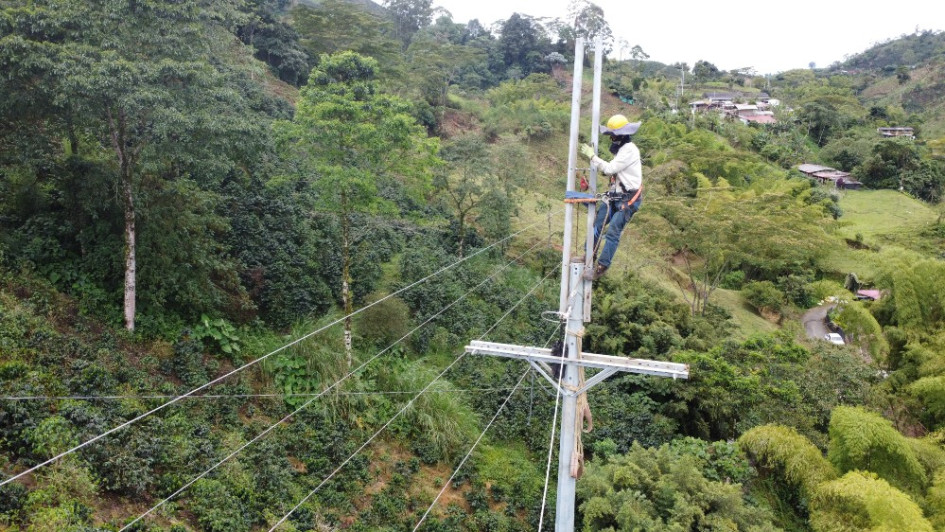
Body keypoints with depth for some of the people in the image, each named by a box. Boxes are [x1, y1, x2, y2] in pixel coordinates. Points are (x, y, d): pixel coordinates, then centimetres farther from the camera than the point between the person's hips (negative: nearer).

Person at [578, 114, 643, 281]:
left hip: (628, 200, -10)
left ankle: (602, 267, -8)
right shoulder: (623, 149, 14)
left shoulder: (629, 150, -17)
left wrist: (592, 156, -13)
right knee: (597, 224, 10)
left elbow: (610, 168, -19)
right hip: (616, 196, 10)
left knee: (613, 233, -12)